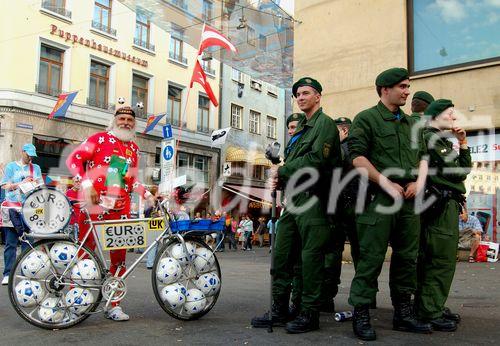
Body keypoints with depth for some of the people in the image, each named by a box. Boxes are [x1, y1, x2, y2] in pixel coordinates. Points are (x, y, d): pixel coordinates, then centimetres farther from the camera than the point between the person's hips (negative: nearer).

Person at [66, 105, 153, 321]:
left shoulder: (134, 149, 16)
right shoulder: (100, 139, 2)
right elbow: (74, 159, -6)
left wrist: (147, 194, 5)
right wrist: (86, 184, -17)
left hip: (120, 207, 4)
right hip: (95, 203, -4)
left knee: (119, 256, 4)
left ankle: (114, 305, 13)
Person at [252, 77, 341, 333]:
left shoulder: (325, 124, -2)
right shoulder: (301, 129, 24)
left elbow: (316, 160, -16)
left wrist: (281, 171, -8)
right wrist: (278, 179, 1)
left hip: (313, 198, -8)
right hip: (293, 198, 9)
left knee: (311, 257, -3)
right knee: (281, 255, 8)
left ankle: (310, 314, 7)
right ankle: (279, 311, 17)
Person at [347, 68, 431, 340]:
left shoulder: (411, 123, 20)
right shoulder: (366, 119, 0)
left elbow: (422, 156, 21)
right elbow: (358, 157, -10)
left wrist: (419, 182, 1)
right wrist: (387, 184, -14)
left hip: (409, 199, 7)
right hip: (378, 198, -7)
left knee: (407, 257, 11)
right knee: (371, 258, -5)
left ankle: (403, 314, 23)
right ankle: (361, 315, 5)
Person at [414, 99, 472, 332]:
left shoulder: (441, 140, 23)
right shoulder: (430, 138, -8)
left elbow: (463, 170, 18)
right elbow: (458, 172, -14)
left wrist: (463, 144, 11)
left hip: (446, 206, 10)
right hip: (442, 206, -10)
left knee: (432, 260, 14)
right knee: (442, 261, -9)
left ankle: (429, 306, 22)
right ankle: (430, 313, -5)